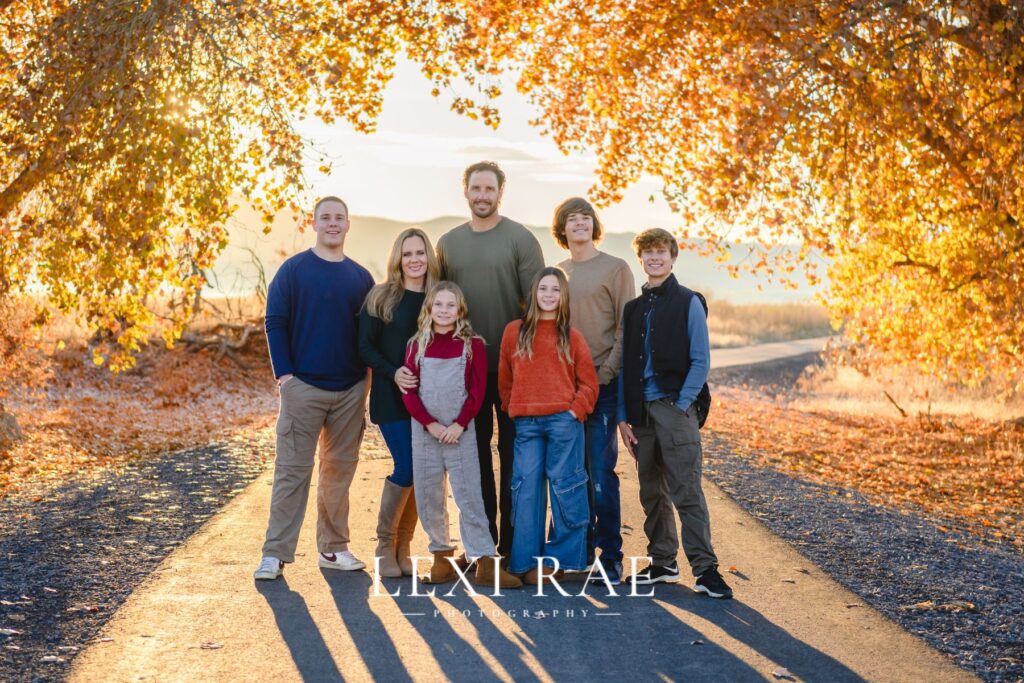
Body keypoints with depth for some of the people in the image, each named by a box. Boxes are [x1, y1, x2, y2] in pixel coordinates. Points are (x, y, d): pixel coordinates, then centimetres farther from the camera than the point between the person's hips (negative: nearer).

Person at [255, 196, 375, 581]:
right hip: (303, 386, -4)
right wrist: (284, 373, -10)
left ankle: (333, 548, 19)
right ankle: (275, 553, -1)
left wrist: (367, 370, 5)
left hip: (351, 390, 4)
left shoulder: (361, 277, 11)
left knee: (340, 468, 9)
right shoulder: (293, 270, 0)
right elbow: (275, 322, -3)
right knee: (292, 470, -4)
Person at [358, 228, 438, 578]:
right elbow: (365, 346, -3)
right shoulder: (381, 297, -1)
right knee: (406, 468, -11)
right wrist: (393, 372, -18)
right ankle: (385, 546, 8)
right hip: (392, 398, -3)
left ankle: (403, 548, 16)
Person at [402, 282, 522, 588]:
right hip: (425, 431, 2)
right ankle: (442, 557, 17)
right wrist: (431, 424, -10)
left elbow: (478, 392, -2)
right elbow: (409, 392, 1)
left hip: (461, 432, -2)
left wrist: (459, 425, -13)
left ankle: (485, 562, -2)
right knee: (429, 497, 6)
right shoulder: (417, 345, 5)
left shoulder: (472, 344, 1)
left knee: (469, 495, -4)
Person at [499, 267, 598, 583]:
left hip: (563, 421, -1)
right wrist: (512, 409, 6)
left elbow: (588, 382, 5)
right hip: (526, 424, 1)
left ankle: (558, 557, 11)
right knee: (527, 489, 0)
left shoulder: (571, 337, 6)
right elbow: (505, 378, 14)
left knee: (564, 487, 1)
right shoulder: (514, 332, 10)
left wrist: (575, 410, -6)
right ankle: (528, 561, 6)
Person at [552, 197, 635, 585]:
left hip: (602, 384, -4)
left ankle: (610, 557, 1)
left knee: (601, 473, -7)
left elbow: (626, 328, -3)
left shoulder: (615, 269, 2)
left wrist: (606, 372, -12)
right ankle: (580, 552, 18)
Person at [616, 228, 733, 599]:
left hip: (675, 407, -5)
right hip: (641, 411, 5)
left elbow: (701, 361, -4)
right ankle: (662, 562, 20)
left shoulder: (688, 303, 1)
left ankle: (704, 568, -7)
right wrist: (623, 416, 5)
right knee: (651, 491, 10)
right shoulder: (633, 308, 13)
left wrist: (681, 405, -12)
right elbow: (625, 365, 12)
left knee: (686, 491, -9)